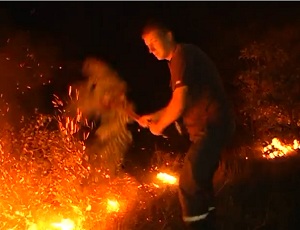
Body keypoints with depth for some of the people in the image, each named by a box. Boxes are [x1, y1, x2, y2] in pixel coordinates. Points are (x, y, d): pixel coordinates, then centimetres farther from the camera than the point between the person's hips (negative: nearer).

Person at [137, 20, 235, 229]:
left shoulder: (182, 55, -14)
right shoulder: (180, 59, 17)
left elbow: (180, 104, -20)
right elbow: (182, 103, 23)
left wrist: (159, 126, -5)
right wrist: (152, 117, 15)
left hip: (211, 126, -11)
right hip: (212, 126, 11)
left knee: (189, 185, -11)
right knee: (200, 182, 19)